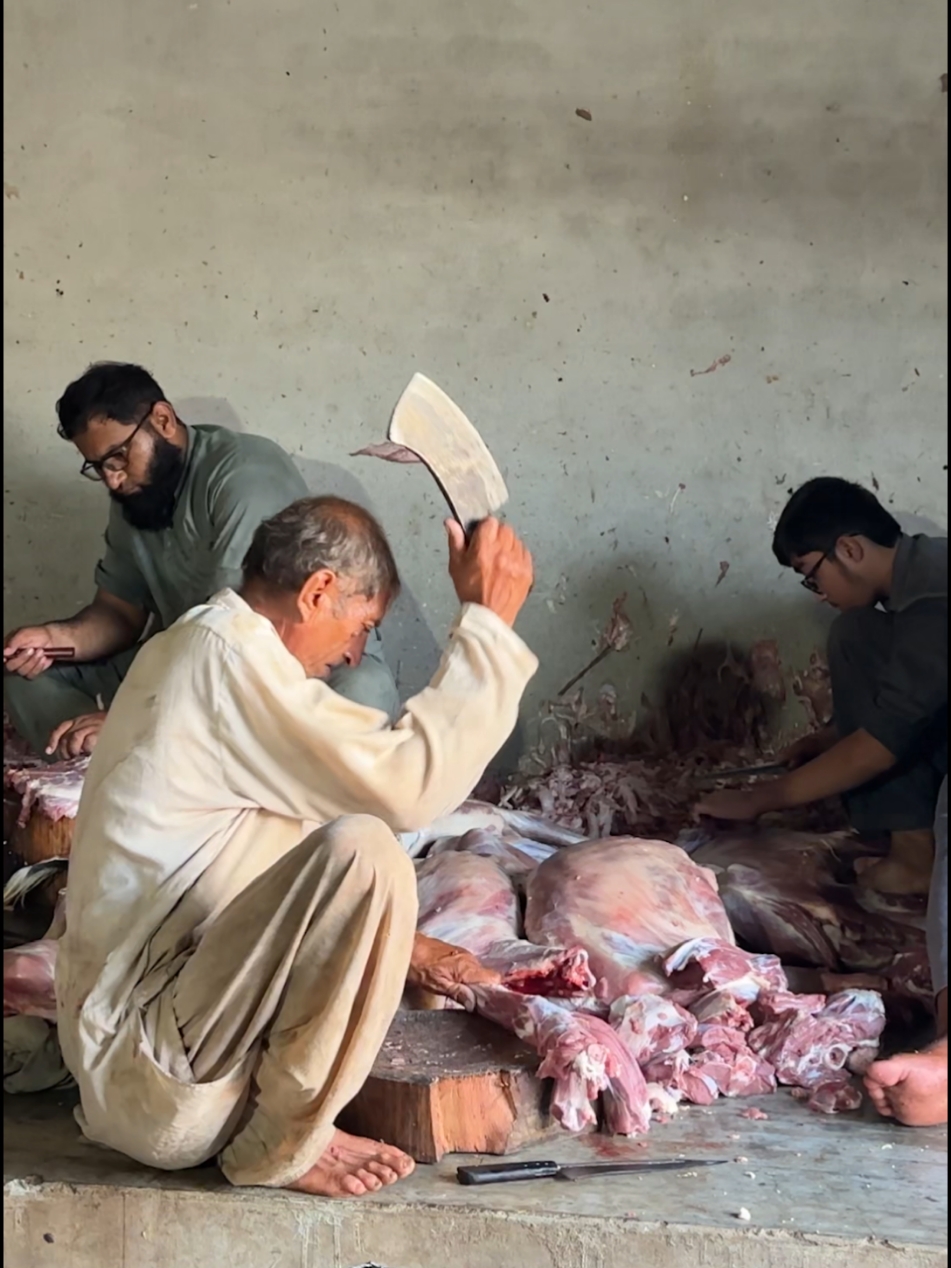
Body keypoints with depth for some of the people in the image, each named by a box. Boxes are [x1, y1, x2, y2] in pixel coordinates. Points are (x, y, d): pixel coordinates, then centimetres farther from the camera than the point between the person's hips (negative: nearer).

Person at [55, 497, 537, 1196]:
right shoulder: (228, 658, -18)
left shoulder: (187, 650, 14)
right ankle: (284, 1144, -10)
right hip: (152, 1073, -11)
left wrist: (396, 942, 16)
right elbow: (406, 783, -24)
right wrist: (488, 619, -16)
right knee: (363, 850, -26)